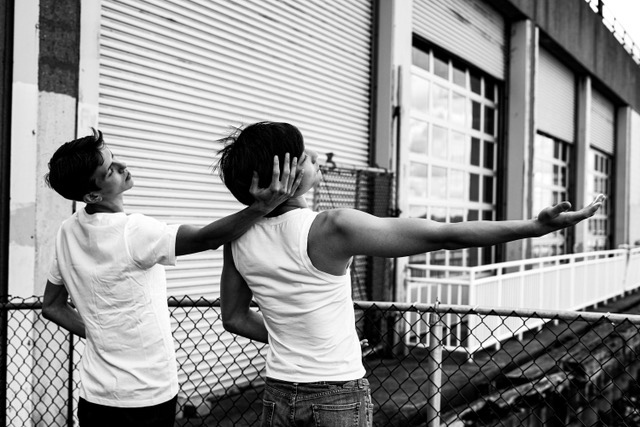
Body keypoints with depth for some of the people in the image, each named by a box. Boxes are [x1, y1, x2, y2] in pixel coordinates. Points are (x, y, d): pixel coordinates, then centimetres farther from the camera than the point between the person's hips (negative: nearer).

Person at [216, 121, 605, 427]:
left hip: (278, 394, 5)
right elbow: (444, 236, -23)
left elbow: (234, 318, 9)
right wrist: (534, 227, -21)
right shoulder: (332, 229, -22)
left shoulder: (238, 240, -4)